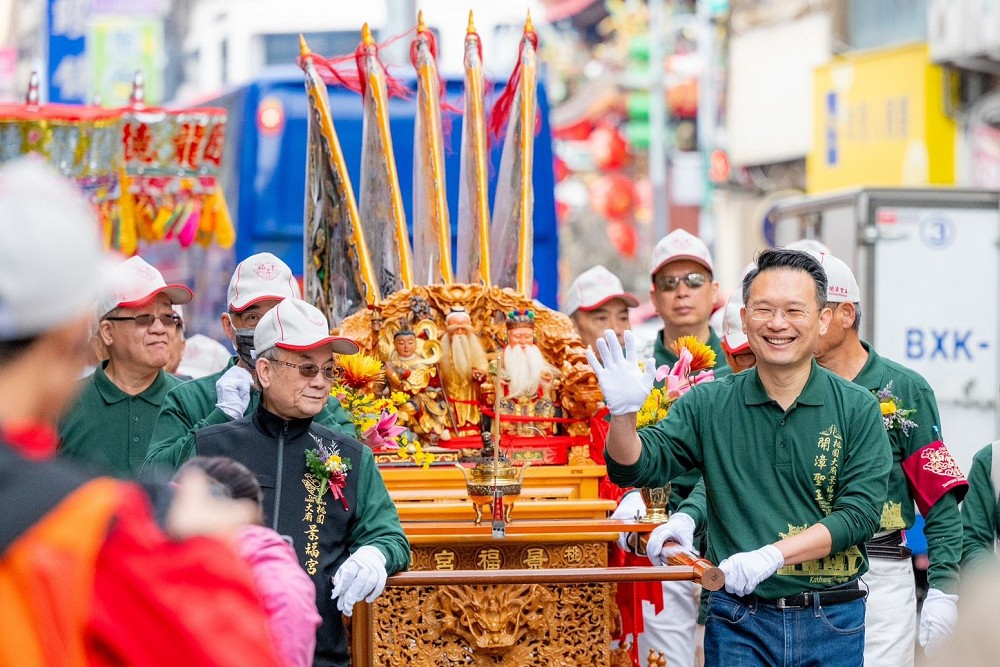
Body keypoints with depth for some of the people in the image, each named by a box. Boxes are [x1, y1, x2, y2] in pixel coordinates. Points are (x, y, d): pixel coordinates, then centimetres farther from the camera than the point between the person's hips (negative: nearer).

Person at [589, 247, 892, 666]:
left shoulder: (857, 409, 0)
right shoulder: (709, 404, 4)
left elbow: (860, 512, -8)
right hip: (739, 624, 0)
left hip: (833, 621, 0)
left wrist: (771, 556, -21)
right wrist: (623, 413, -21)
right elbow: (636, 468, 0)